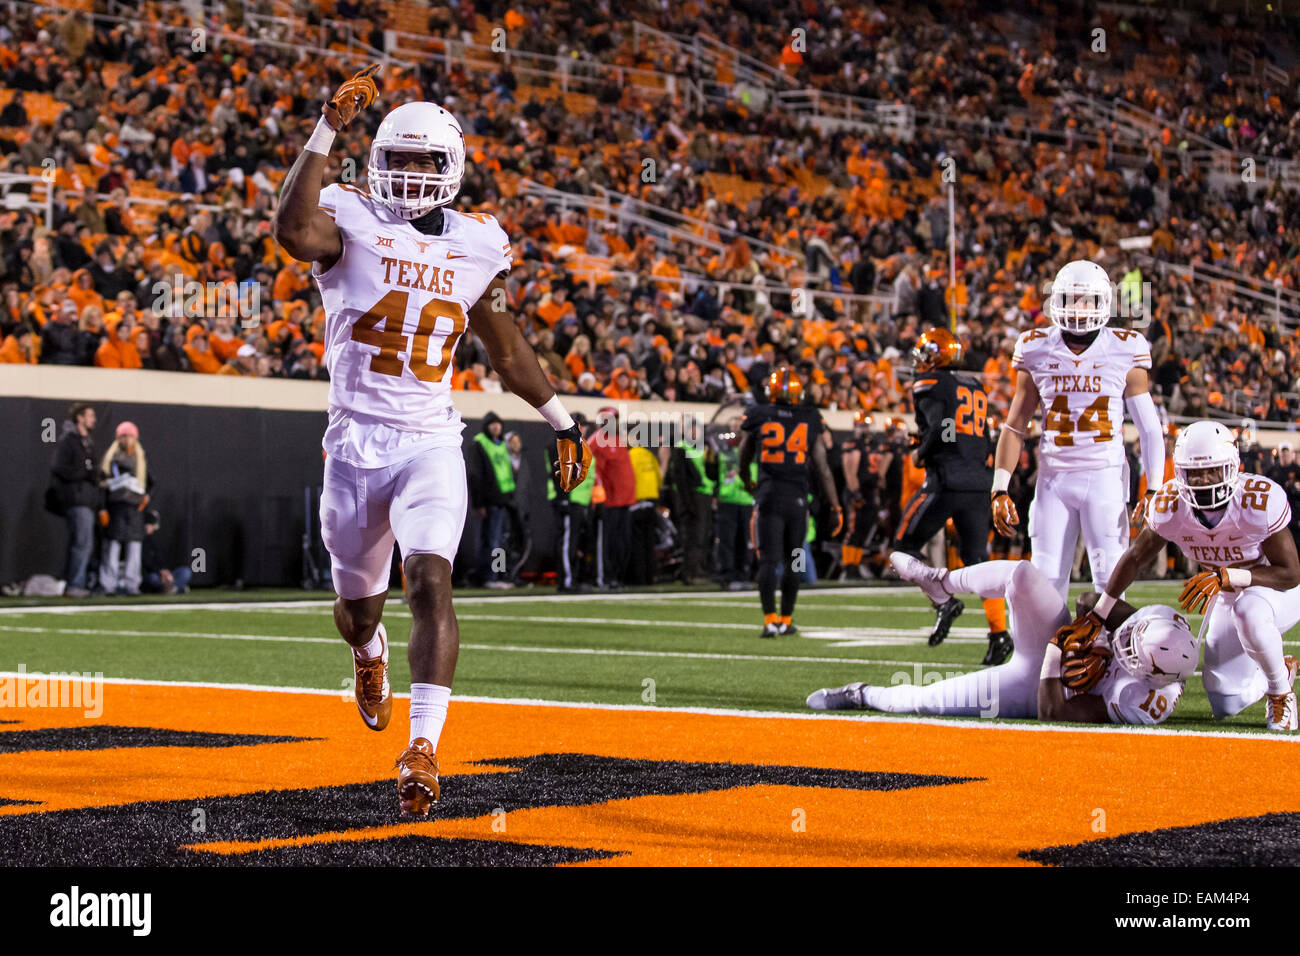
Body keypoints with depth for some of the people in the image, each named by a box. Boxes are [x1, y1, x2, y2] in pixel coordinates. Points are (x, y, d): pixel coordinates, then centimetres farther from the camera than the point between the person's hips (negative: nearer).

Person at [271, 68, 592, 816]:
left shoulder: (477, 248, 7)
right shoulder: (351, 223, -4)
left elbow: (506, 346, 19)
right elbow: (293, 231, -29)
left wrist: (563, 421, 21)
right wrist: (328, 131, -31)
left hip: (432, 444, 1)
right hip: (356, 443, -1)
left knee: (431, 579, -21)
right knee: (359, 603, 15)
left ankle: (424, 747, -25)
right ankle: (370, 653, 54)